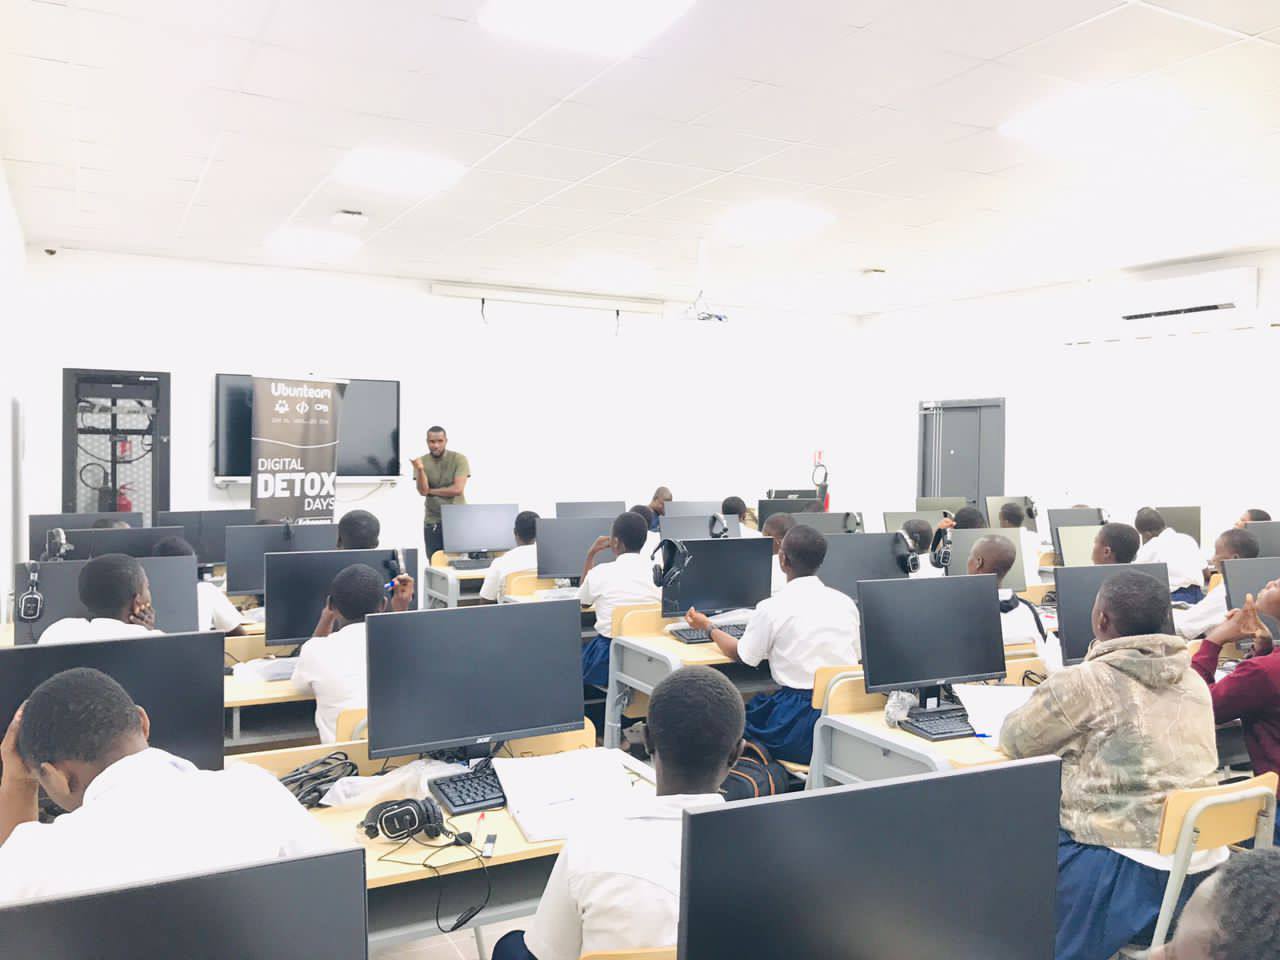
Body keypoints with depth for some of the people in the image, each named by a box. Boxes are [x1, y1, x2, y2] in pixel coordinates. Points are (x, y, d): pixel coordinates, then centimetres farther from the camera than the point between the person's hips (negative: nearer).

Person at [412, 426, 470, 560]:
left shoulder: (459, 459, -6)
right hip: (432, 522, 2)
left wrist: (431, 491, -7)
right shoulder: (421, 462, 2)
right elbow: (423, 491, -10)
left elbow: (457, 489, -15)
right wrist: (420, 469, -25)